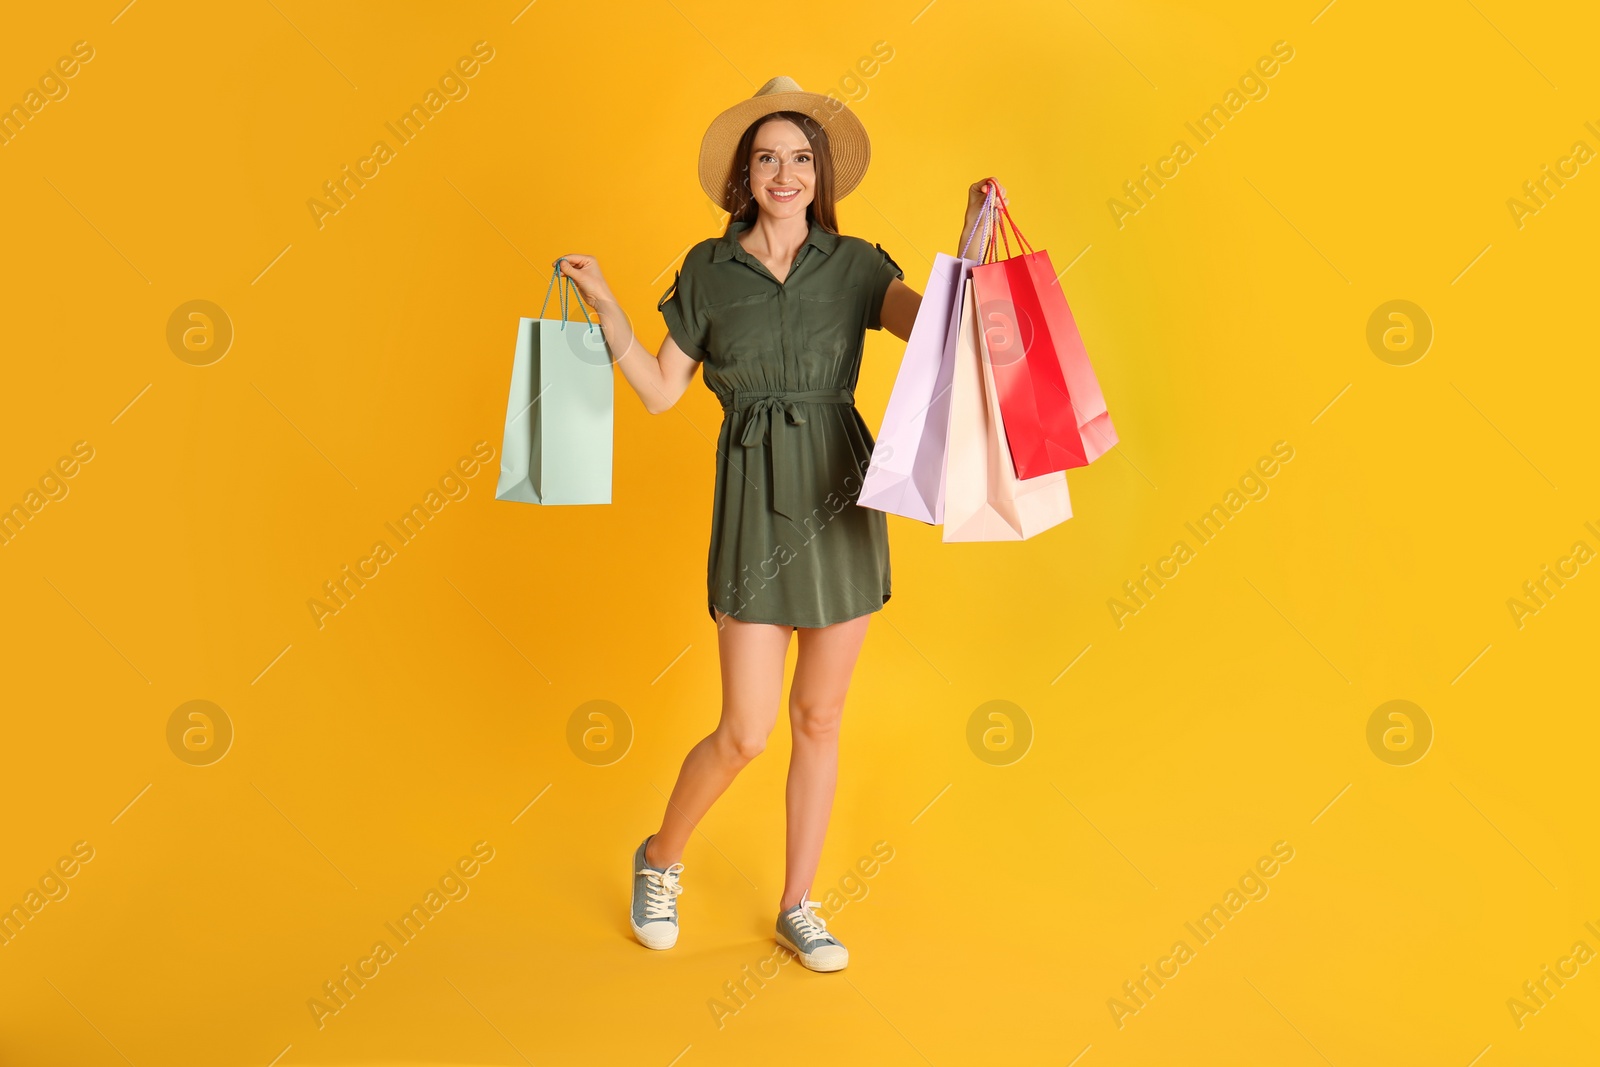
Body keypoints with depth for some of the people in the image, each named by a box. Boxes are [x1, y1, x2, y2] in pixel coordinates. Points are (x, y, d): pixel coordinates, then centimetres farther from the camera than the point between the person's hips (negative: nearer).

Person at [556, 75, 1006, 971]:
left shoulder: (854, 266, 6)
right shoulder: (709, 269, 6)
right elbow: (660, 392, 6)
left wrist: (975, 233, -23)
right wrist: (605, 305, -1)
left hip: (843, 495, 2)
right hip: (755, 502, -2)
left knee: (820, 716, 10)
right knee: (747, 733, -4)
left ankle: (798, 907, 26)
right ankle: (661, 859, 26)